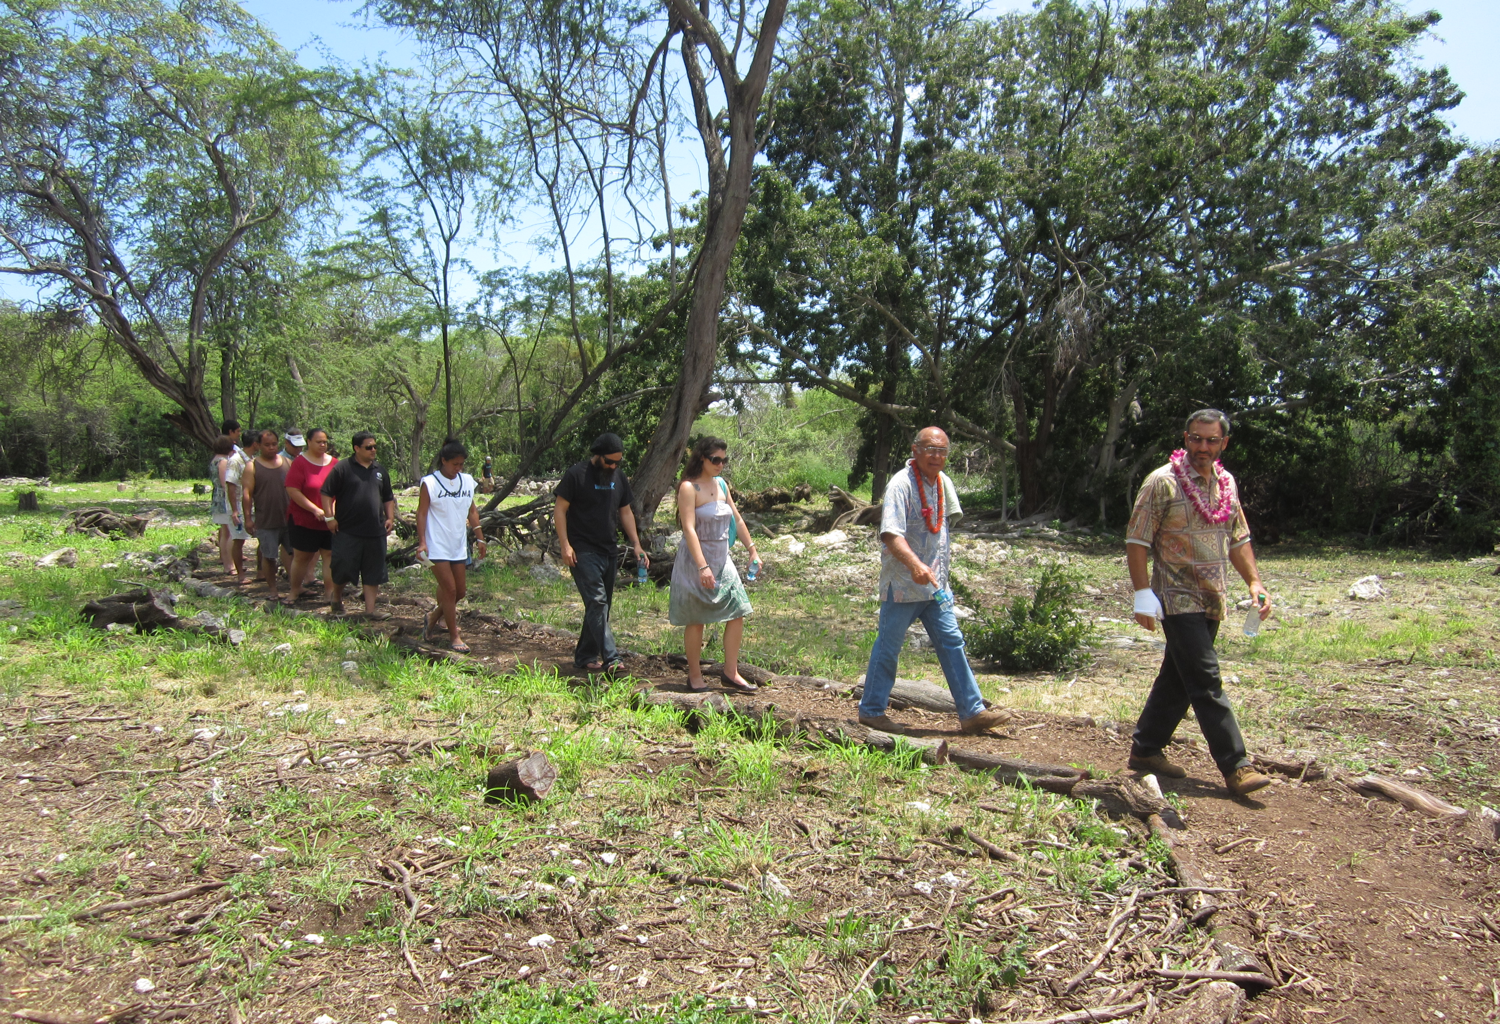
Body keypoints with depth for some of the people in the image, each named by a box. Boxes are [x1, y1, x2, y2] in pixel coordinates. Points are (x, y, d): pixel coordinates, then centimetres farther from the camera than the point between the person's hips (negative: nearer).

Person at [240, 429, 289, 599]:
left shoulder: (287, 462, 9)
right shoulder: (252, 466, -1)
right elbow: (247, 493, -4)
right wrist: (248, 518, -9)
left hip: (289, 518, 3)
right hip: (266, 521, -3)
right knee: (269, 556, 4)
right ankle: (273, 589, 15)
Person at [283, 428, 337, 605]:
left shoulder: (334, 463, 6)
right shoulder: (300, 462, -6)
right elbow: (292, 491, -13)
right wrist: (315, 509, -18)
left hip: (330, 522, 3)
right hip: (304, 521, -3)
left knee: (330, 555, 2)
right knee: (301, 557, 8)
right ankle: (295, 591, 22)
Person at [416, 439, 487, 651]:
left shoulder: (467, 481, 7)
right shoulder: (430, 483, -8)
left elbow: (472, 511, 14)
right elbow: (421, 514, -9)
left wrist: (479, 538, 12)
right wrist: (422, 542, -16)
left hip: (459, 546, 6)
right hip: (438, 547, -6)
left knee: (460, 591, 9)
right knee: (450, 589, -6)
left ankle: (433, 617, 34)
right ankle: (454, 637, 6)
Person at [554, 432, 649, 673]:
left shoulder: (619, 477, 12)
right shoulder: (576, 475, -7)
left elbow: (625, 512, 17)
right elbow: (559, 510, -6)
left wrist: (636, 544, 8)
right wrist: (565, 545, -14)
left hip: (609, 551, 7)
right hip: (583, 551, -7)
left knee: (602, 605, 9)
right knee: (597, 601, -14)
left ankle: (584, 657, 19)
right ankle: (610, 658, -17)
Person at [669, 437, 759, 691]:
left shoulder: (721, 484, 9)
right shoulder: (689, 487, -13)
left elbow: (736, 519, 18)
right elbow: (689, 529, -21)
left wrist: (752, 549, 17)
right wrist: (703, 567, -28)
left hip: (722, 559, 7)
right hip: (696, 560, -7)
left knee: (737, 612, 2)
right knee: (696, 620, 3)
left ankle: (731, 673, 12)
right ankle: (694, 676, 16)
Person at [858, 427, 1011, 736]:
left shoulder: (943, 483, 8)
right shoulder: (901, 484, -17)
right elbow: (891, 534, -28)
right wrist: (915, 564, -42)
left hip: (935, 584, 7)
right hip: (902, 583, -7)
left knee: (952, 643, 6)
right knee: (888, 647, 4)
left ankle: (972, 712, 12)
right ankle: (871, 710, 17)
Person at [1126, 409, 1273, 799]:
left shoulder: (1226, 483, 11)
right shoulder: (1162, 482, -10)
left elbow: (1238, 539, 19)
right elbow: (1136, 541, -11)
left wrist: (1254, 582, 6)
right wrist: (1143, 595, -17)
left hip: (1212, 602, 7)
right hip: (1179, 600, -7)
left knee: (1178, 679, 12)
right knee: (1207, 684, -8)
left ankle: (1145, 749, 22)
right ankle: (1236, 767, -2)